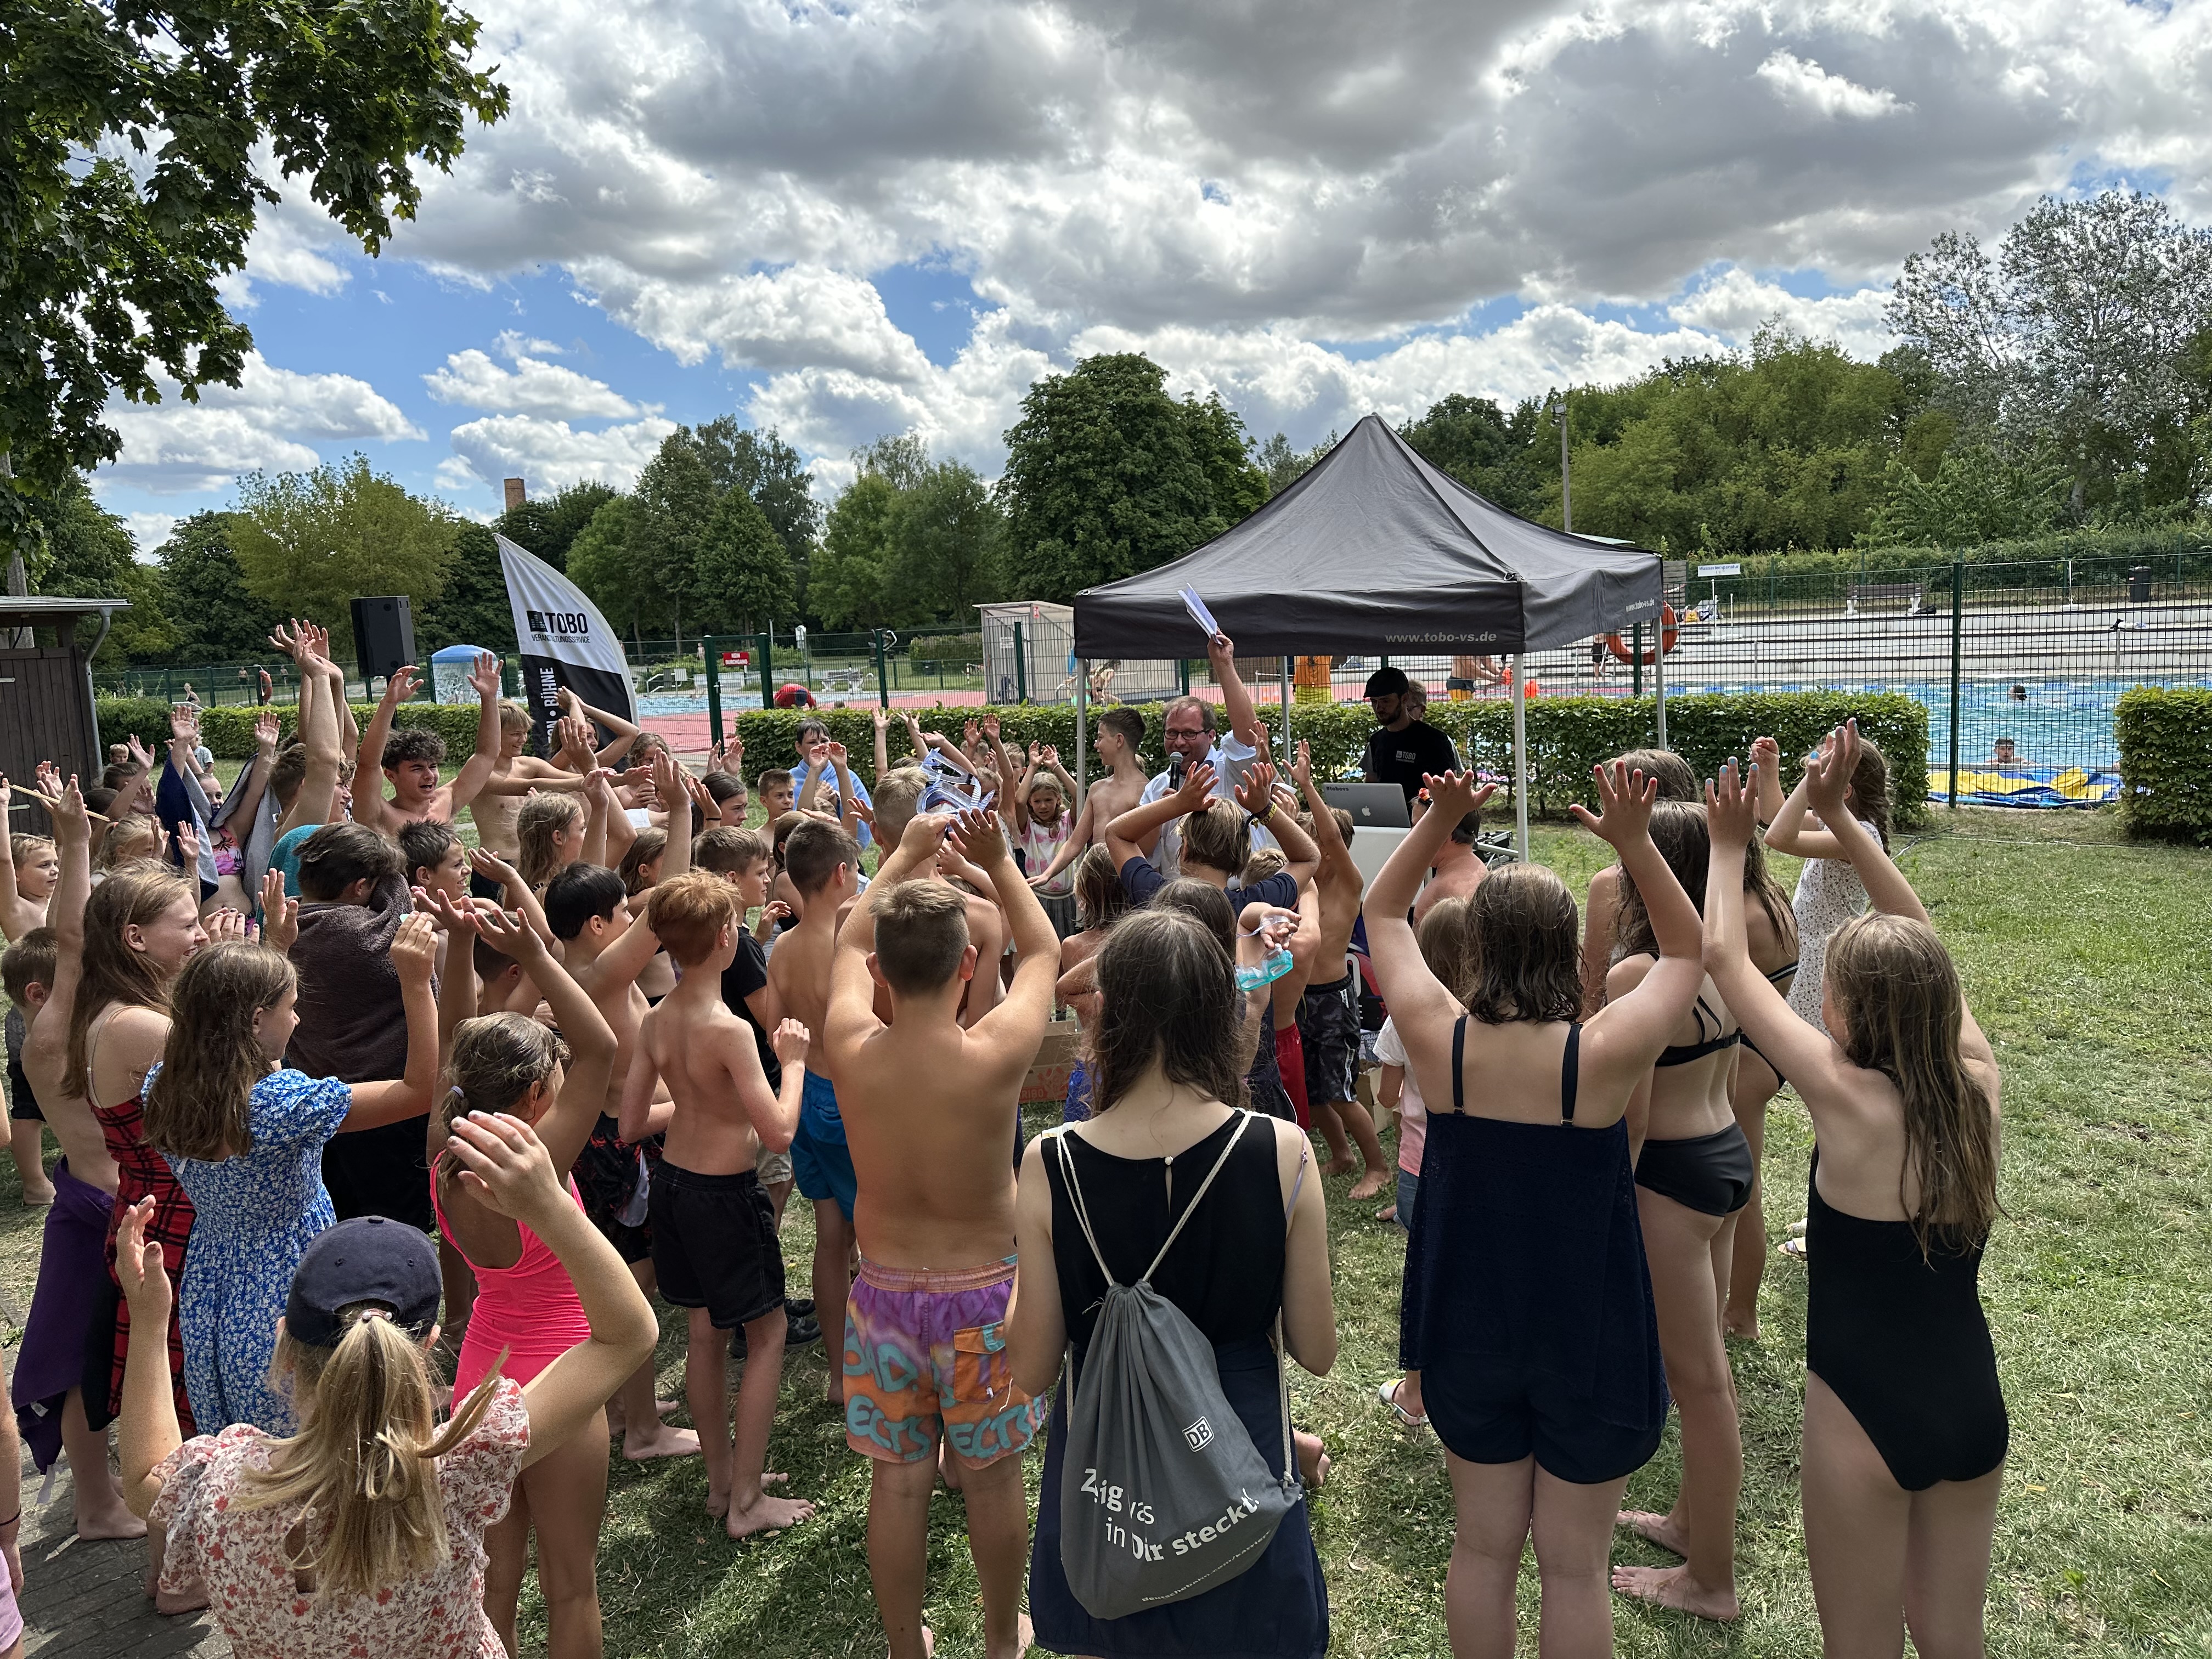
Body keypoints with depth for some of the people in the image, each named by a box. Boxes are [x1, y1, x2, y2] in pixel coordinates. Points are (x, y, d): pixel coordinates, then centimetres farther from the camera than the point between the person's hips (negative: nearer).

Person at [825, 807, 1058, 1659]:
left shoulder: (851, 1051, -17)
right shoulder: (996, 1055, -24)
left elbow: (851, 944, 5)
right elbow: (1043, 952, -4)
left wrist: (908, 854, 13)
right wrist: (999, 862, 5)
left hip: (884, 1294, 2)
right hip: (980, 1296, -2)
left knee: (897, 1483, 17)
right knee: (991, 1478, 18)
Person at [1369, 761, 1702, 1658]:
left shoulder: (1440, 1041, -16)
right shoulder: (1604, 1052, -21)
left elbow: (1382, 915, 1)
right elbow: (1688, 951, -3)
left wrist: (1437, 822, -10)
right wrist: (1635, 843, -13)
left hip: (1471, 1330, 2)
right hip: (1590, 1340, -2)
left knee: (1483, 1544, 20)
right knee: (1573, 1564, 15)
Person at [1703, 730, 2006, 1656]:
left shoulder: (1849, 1103, -22)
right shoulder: (1980, 1090, -8)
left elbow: (1726, 960, -13)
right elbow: (1921, 945, 5)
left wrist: (1729, 848, 1)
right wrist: (1840, 816, 6)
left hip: (1866, 1414, -5)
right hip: (1975, 1405, 6)